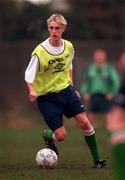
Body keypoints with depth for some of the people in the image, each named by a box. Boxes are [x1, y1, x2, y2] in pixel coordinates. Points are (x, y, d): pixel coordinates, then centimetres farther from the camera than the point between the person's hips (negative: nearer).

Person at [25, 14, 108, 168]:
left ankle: (97, 160, 5)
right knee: (61, 135, -9)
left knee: (84, 122, -7)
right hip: (46, 96, -4)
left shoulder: (68, 47, -2)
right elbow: (29, 74, -15)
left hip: (66, 90, 5)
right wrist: (32, 91, -33)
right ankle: (48, 136, 29)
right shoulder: (39, 52, -19)